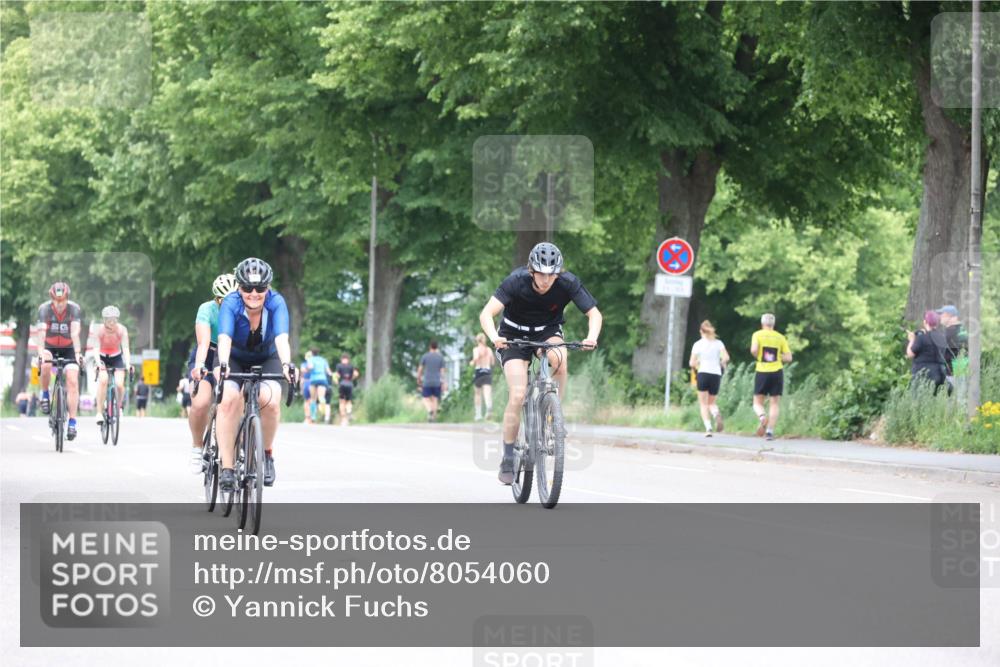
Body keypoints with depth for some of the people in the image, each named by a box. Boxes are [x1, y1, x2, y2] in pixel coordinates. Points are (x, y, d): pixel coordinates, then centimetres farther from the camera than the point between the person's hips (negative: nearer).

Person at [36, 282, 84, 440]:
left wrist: (77, 354, -43)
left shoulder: (74, 309, -18)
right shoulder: (44, 309, -19)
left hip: (68, 349, 0)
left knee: (72, 381, -16)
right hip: (50, 348, 0)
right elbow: (41, 332, -31)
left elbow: (75, 333, -29)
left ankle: (72, 422, -15)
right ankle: (45, 395, -8)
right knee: (46, 364, -34)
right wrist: (41, 353, -45)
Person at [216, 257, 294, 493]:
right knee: (229, 399, -29)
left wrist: (286, 364, -58)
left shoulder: (276, 303, -25)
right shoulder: (230, 304, -26)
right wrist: (222, 365, -60)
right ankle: (226, 468, -25)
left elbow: (282, 337, -39)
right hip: (234, 359, 0)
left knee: (270, 399, -29)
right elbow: (224, 338, -41)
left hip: (266, 360, 1)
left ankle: (266, 453, -4)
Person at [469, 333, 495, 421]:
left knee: (478, 394, 13)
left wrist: (472, 363, -3)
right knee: (487, 393, -10)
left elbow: (476, 358, -23)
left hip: (478, 371, -2)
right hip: (488, 371, 2)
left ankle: (479, 414, 15)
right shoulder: (489, 350, 9)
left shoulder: (476, 349, -4)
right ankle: (489, 406, -41)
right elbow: (492, 362, 13)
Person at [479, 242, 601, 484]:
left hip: (548, 331, 2)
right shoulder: (517, 281, -29)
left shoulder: (568, 283, -24)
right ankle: (508, 459, -3)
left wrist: (592, 337, -43)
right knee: (518, 395, -16)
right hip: (514, 335, -2)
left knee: (559, 358, -34)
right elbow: (487, 313, -36)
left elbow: (594, 313, -22)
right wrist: (493, 337, -56)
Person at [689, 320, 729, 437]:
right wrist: (721, 365, 13)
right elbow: (726, 358, -7)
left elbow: (692, 363, -1)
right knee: (711, 402, 16)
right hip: (716, 374, 2)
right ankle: (716, 413, -19)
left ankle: (708, 428, -14)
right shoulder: (718, 343, 6)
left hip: (703, 374, -2)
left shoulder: (698, 344, 2)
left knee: (703, 404, 4)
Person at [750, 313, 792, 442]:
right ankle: (770, 430, -5)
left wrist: (757, 357, 3)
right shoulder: (780, 337, 7)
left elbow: (753, 350, -17)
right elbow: (788, 358, 4)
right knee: (775, 403, 6)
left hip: (762, 372, -1)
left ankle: (762, 417, -24)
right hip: (777, 372, 1)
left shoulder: (758, 335, 1)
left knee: (757, 403, 8)